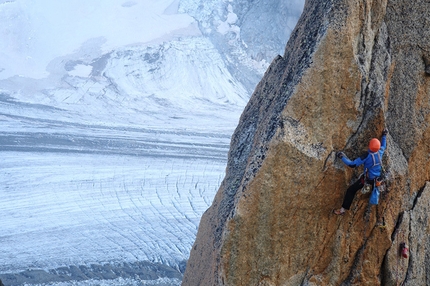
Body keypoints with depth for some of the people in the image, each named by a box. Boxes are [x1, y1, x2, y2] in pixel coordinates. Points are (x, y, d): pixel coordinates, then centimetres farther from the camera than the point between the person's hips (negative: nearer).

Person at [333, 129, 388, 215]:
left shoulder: (367, 156, -29)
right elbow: (383, 146, 13)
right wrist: (384, 136, 28)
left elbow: (352, 164, -27)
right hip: (377, 178, 5)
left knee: (351, 190, 1)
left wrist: (342, 157, -17)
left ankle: (343, 209, -1)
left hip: (367, 179, -5)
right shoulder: (380, 152, -14)